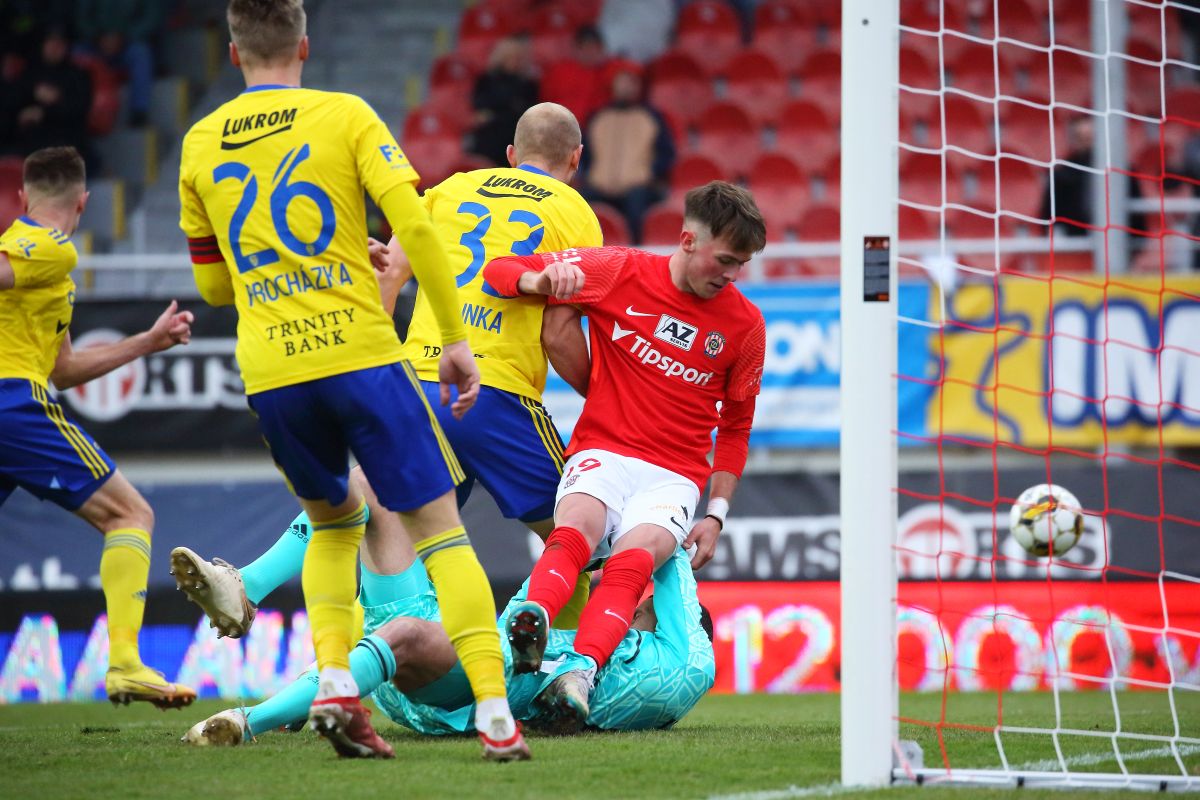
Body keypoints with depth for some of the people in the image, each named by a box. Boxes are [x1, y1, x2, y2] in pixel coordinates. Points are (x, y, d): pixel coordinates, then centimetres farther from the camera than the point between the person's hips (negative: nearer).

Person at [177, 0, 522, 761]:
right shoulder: (345, 116, 2)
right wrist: (455, 338, -1)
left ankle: (334, 681, 4)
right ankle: (495, 711, -10)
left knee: (334, 523, 24)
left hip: (271, 374, 3)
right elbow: (416, 225, -8)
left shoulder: (199, 146, 12)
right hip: (361, 353, -3)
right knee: (439, 526, 2)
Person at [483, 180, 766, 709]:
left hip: (675, 477, 0)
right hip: (602, 453, 0)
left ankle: (583, 672, -50)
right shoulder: (622, 273, 2)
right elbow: (501, 270, 4)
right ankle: (532, 621, -60)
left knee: (636, 557, -31)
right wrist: (542, 280, -20)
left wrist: (716, 514, 8)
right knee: (578, 526, -35)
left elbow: (735, 428, 17)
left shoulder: (744, 324, 7)